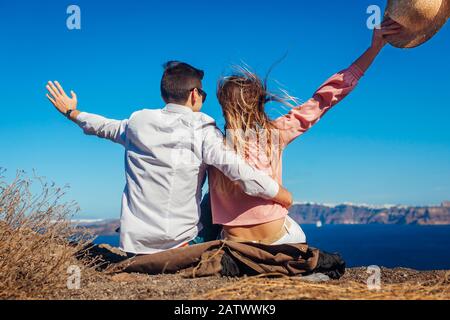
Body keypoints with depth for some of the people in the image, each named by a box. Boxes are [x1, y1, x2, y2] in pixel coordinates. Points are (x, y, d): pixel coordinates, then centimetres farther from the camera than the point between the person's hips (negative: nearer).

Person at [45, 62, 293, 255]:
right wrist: (281, 194, -8)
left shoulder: (138, 121, 5)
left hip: (134, 238, 5)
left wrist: (72, 113, 43)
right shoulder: (201, 129, -7)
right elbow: (236, 169, -17)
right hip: (177, 239, -4)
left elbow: (105, 127, 24)